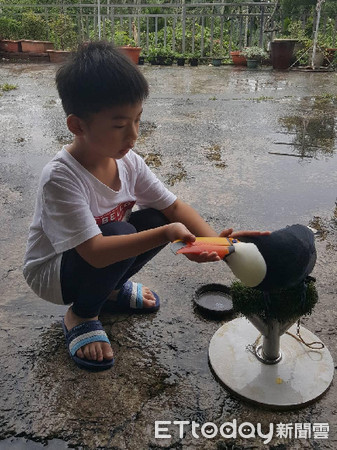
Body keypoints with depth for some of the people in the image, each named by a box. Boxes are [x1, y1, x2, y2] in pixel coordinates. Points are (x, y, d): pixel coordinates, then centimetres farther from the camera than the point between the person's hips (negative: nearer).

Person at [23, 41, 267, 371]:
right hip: (51, 272, -5)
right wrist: (164, 234, -44)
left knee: (159, 219, -15)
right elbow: (95, 252, -37)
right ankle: (80, 315, -4)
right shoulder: (60, 178, -32)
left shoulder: (128, 162, -12)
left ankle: (112, 288, 11)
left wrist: (213, 240, -24)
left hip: (98, 256, 6)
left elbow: (173, 207, -8)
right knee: (121, 231, -33)